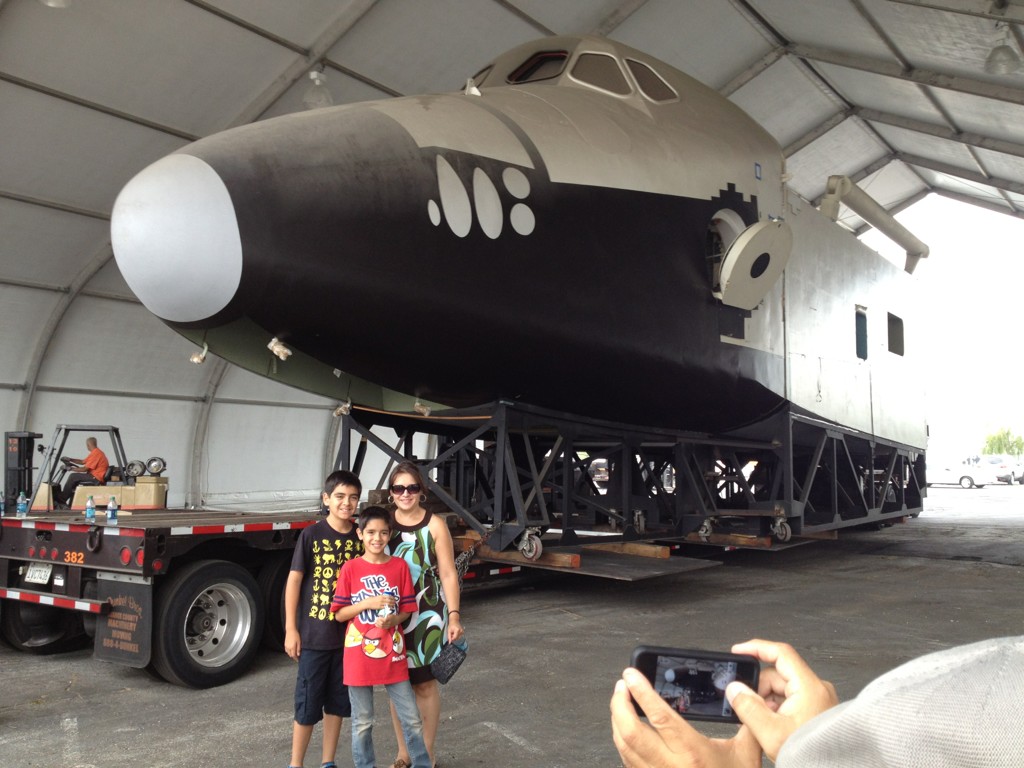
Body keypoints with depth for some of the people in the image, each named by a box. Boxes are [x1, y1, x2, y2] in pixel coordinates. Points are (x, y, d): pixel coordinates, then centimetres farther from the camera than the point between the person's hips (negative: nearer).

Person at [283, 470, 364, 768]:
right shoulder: (311, 535, -9)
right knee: (308, 703, 5)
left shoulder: (360, 538, 0)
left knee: (337, 701, 14)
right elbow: (294, 580, -7)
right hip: (314, 634, -3)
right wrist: (290, 629, -9)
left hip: (349, 634, 4)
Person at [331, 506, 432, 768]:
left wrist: (393, 620, -17)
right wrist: (368, 603, -18)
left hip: (393, 655, 2)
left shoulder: (400, 566, 0)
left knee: (412, 718, 7)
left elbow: (407, 609, 4)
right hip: (360, 656, -1)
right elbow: (339, 614, -4)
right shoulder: (350, 568, -5)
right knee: (362, 723, 11)